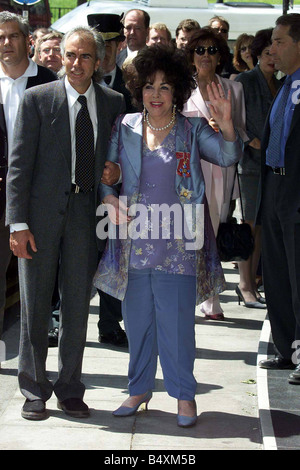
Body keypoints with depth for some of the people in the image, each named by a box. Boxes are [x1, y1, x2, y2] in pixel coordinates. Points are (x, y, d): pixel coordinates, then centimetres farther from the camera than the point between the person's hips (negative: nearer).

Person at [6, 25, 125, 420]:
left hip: (86, 214, 2)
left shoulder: (114, 103, 7)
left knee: (78, 306, 9)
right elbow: (20, 163, -6)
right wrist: (18, 222, -12)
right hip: (42, 212, -2)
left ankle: (70, 389, 22)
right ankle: (34, 390, 17)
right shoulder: (37, 99, -3)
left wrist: (115, 171, -6)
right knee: (35, 305, 5)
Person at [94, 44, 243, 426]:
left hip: (177, 242, -2)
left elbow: (227, 156, -11)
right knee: (137, 317, 9)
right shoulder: (125, 128, 6)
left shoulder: (192, 130, 2)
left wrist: (225, 125, -28)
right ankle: (139, 388, 24)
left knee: (176, 319, -2)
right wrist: (108, 198, -6)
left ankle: (184, 393, 10)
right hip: (134, 238, 2)